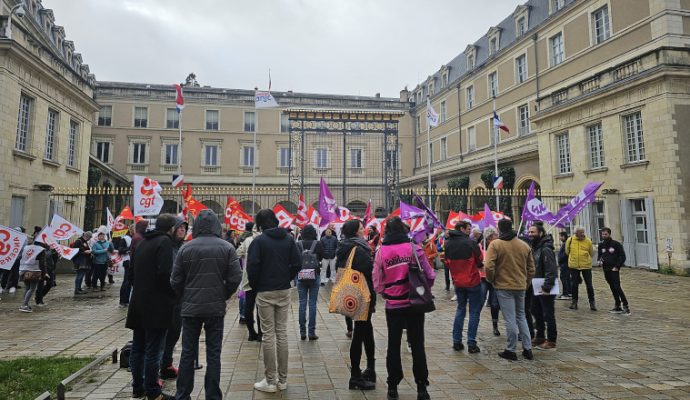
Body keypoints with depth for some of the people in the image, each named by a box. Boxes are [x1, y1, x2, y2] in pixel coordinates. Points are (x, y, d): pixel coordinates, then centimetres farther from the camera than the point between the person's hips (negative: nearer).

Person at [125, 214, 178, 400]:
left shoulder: (142, 242, 13)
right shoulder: (165, 241, -13)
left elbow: (133, 271, 19)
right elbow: (165, 273, -22)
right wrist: (174, 293, -8)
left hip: (139, 303, 8)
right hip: (157, 304, -8)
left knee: (138, 348, 14)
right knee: (153, 351, -2)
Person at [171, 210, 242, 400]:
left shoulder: (186, 248, -4)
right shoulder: (227, 247, -6)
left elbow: (175, 281, -1)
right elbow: (235, 278, -8)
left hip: (190, 308, 1)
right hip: (216, 308, -1)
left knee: (187, 353, 12)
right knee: (213, 354, 7)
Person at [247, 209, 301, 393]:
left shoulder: (259, 241, -9)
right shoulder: (288, 239, 3)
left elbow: (252, 266, -14)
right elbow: (297, 263, 0)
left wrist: (254, 286, 2)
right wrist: (287, 279, 11)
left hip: (265, 293, -4)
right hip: (284, 291, 4)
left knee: (268, 335, 2)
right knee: (282, 333, 10)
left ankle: (270, 381, 8)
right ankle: (282, 379, 17)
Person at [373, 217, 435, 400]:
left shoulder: (382, 251, -6)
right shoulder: (414, 248, -8)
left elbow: (377, 282, -5)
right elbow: (430, 275, -6)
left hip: (393, 305, 1)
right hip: (414, 304, 0)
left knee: (393, 345, 13)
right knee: (417, 345, 10)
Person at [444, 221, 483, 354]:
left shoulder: (448, 243, 1)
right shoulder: (470, 242, -15)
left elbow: (447, 261, 6)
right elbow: (480, 260, -7)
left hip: (457, 281, 5)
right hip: (473, 281, -5)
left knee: (460, 309, 18)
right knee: (474, 311, 5)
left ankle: (457, 341, 16)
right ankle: (471, 344, 4)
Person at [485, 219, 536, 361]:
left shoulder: (495, 244, -11)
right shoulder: (524, 245, 6)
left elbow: (488, 266, -18)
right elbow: (531, 268, 11)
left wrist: (491, 280, -1)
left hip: (504, 286, -5)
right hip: (521, 286, 5)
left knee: (510, 319, 2)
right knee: (521, 316, 18)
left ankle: (510, 350, 10)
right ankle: (527, 349, 21)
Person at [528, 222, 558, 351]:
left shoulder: (546, 249, -18)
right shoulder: (535, 247, 12)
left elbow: (551, 270, -23)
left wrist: (547, 287, -24)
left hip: (545, 289, -10)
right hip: (536, 287, 10)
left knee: (548, 314, 1)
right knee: (536, 311, 18)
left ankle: (551, 341, 11)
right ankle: (540, 337, 32)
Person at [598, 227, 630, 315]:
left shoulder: (616, 244, -5)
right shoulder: (601, 245, 9)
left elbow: (622, 256, -5)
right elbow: (600, 255, 19)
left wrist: (617, 267, -11)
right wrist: (600, 261, -3)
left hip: (614, 269, -5)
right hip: (606, 270, 5)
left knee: (617, 287, -13)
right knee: (613, 288, 10)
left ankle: (625, 306, -6)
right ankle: (617, 306, 17)